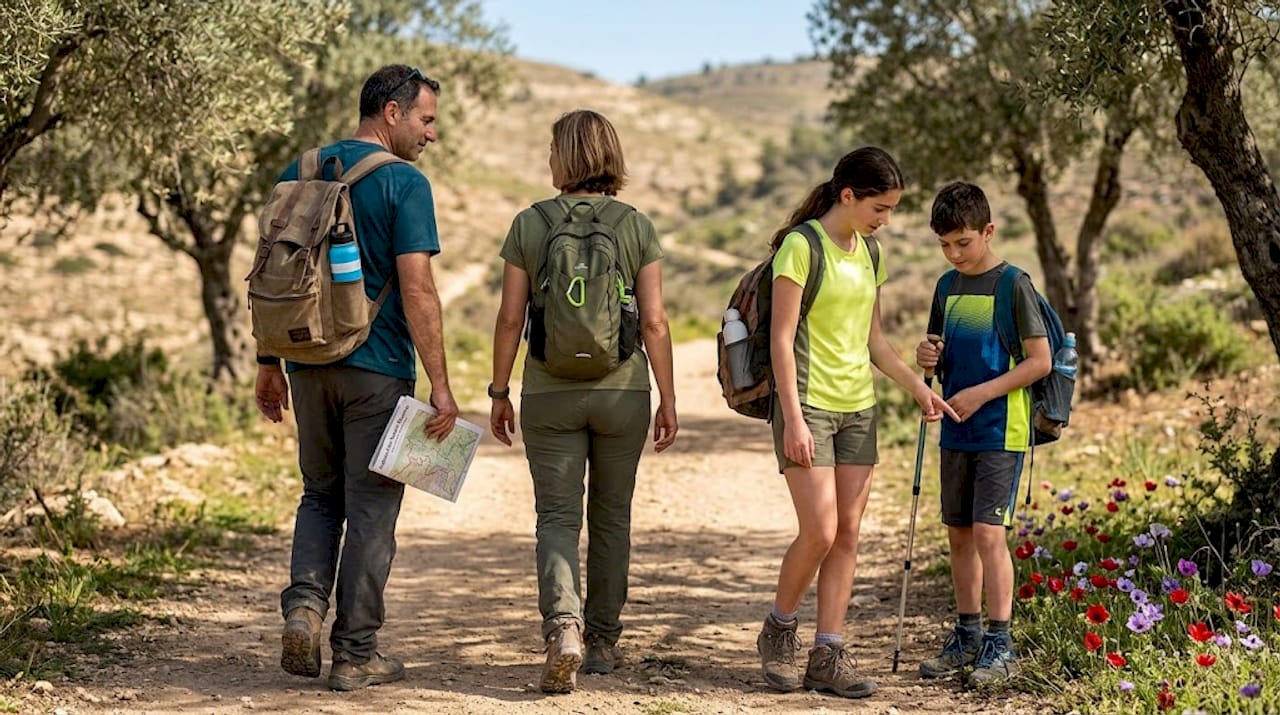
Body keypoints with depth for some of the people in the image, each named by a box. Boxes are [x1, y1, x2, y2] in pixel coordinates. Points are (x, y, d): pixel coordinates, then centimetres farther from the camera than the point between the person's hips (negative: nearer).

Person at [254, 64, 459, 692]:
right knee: (370, 509, 4)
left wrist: (269, 366, 17)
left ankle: (305, 603, -1)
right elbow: (416, 289, -16)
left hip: (309, 364, 5)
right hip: (377, 368, -5)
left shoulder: (300, 173, 9)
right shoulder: (404, 183, -9)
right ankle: (355, 652, 8)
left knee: (321, 496, 20)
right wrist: (440, 384, -13)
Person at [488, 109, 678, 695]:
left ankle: (562, 627, -20)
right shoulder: (636, 227, -3)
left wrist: (498, 393, 7)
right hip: (622, 391, 1)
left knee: (557, 516, 3)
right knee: (611, 516, 15)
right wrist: (668, 400, 3)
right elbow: (654, 323, -5)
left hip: (548, 394, -1)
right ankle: (602, 640, 22)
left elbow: (509, 319, -4)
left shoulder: (529, 224, -4)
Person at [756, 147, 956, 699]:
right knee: (819, 532, -12)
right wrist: (794, 420, -17)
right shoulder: (801, 246, -11)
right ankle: (778, 632, 10)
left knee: (847, 535, 4)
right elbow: (781, 339, -13)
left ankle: (828, 655, 8)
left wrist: (917, 386, 7)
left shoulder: (869, 254, 12)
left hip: (858, 408, 7)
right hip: (809, 404, -7)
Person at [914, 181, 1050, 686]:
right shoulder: (948, 287, 11)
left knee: (988, 531, -11)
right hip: (956, 431, 7)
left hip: (1000, 431, -7)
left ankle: (1000, 645, -6)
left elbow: (1040, 362, -11)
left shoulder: (1013, 285, -9)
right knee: (959, 532, 10)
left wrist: (983, 392, -17)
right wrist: (928, 357, -3)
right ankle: (967, 636, 20)